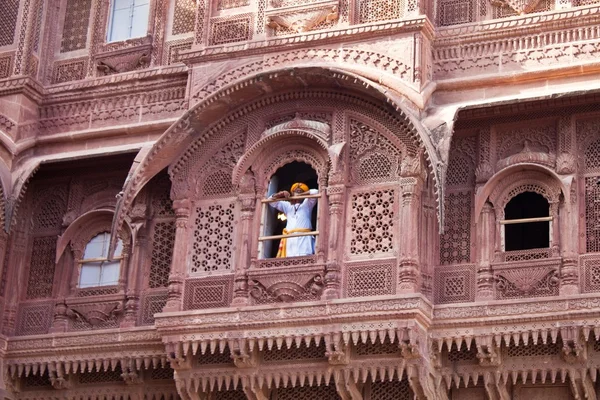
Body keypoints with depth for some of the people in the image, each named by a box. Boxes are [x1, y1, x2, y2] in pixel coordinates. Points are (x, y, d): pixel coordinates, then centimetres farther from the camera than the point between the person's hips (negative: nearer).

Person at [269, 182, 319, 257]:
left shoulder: (307, 204, 19)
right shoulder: (287, 205, 28)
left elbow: (315, 192, 4)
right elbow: (272, 201, 25)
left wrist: (299, 195, -2)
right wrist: (282, 194, 6)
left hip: (303, 237, -3)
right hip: (289, 239, 3)